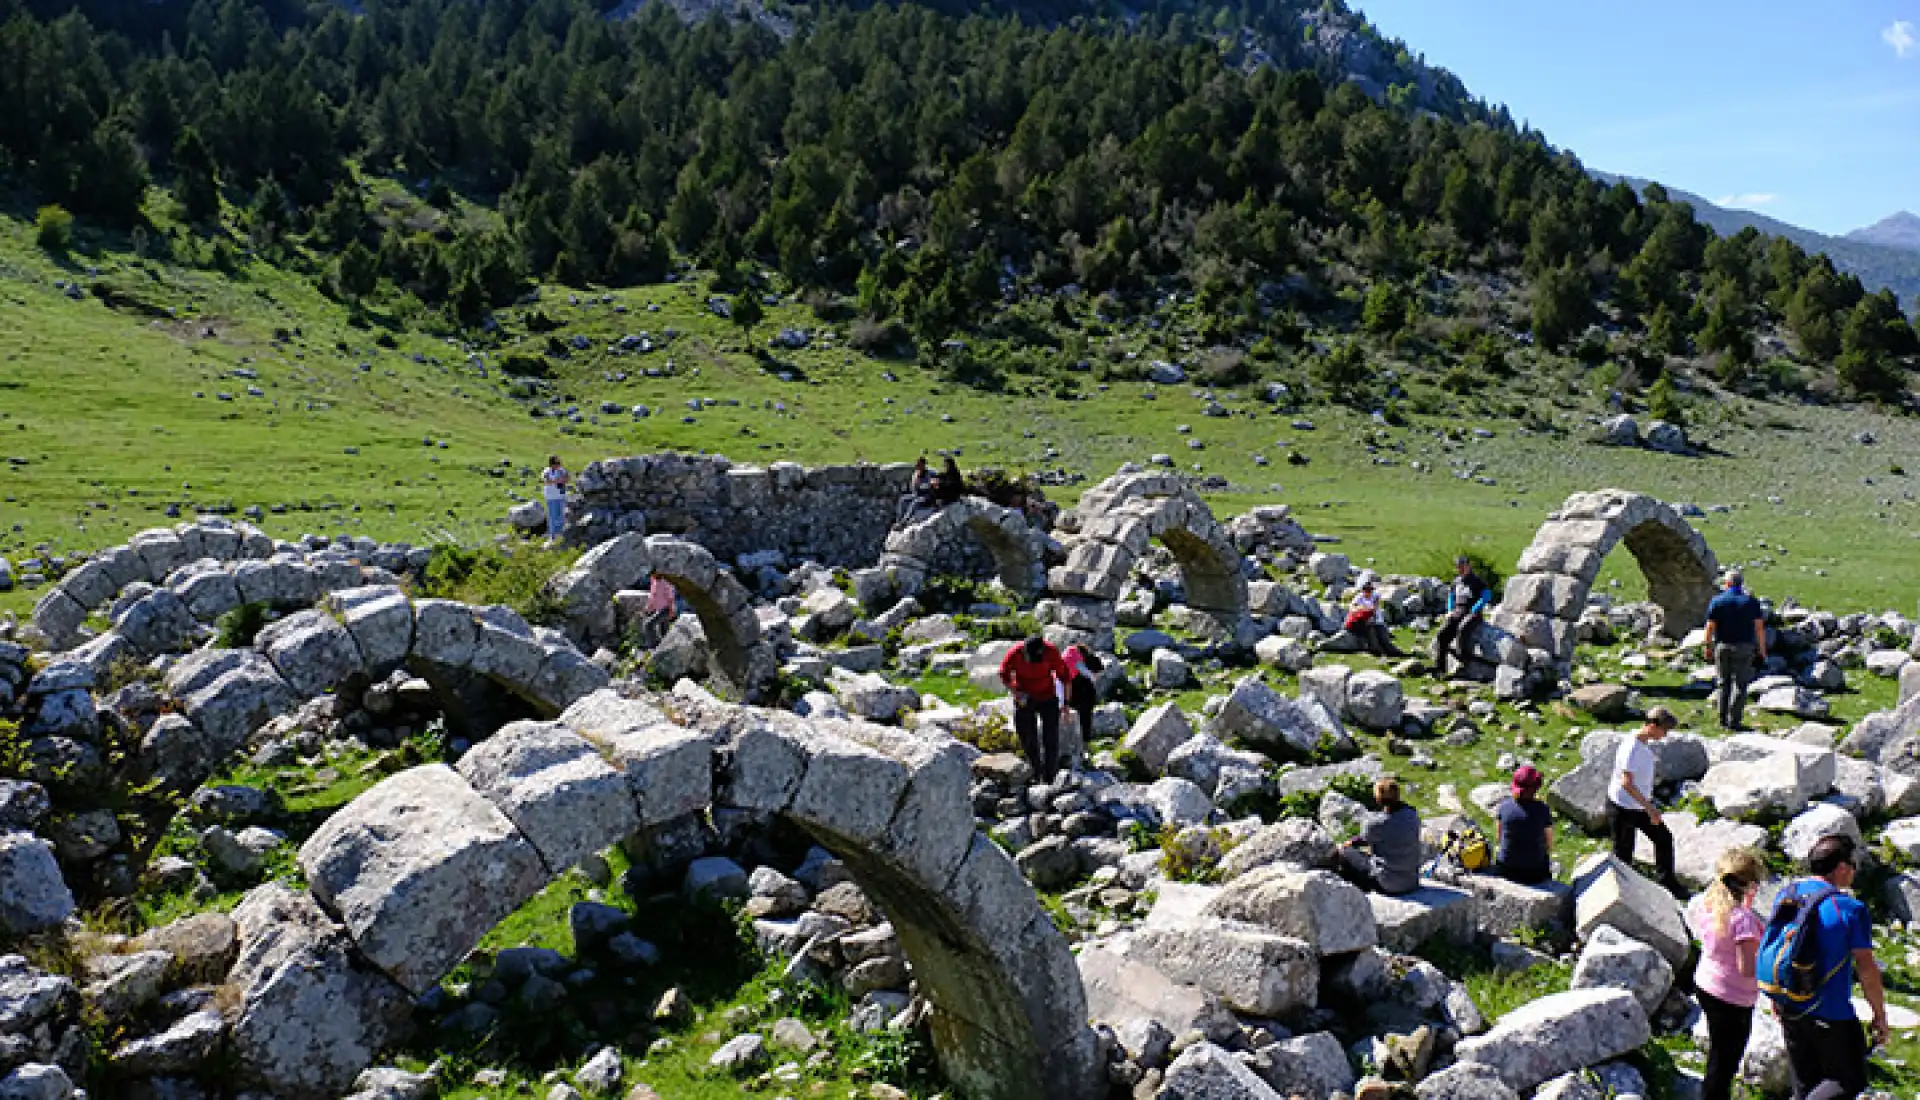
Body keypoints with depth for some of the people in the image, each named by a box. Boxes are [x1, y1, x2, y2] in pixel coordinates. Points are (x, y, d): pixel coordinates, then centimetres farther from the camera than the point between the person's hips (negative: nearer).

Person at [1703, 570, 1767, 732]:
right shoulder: (1751, 602, -1)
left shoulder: (1717, 601, -2)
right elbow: (1759, 628, -4)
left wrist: (1707, 647, 8)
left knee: (1723, 684, 10)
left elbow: (1710, 627, -3)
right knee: (1740, 685, 3)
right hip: (1744, 647, -1)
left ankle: (1723, 721, 11)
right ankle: (1734, 721, -3)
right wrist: (1762, 650, 3)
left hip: (1722, 647, 1)